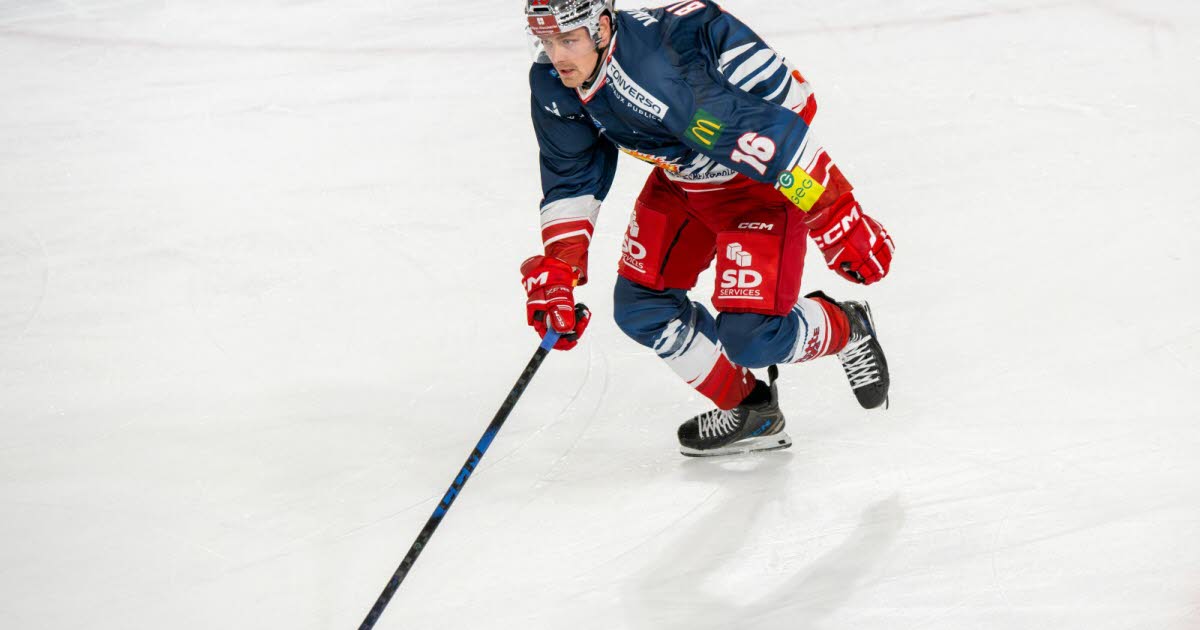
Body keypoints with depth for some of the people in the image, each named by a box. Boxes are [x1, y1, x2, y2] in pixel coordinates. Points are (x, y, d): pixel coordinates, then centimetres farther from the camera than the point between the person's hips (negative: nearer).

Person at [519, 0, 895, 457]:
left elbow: (768, 136, -36)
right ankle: (751, 413, 23)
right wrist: (558, 268, -8)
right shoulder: (553, 85, -12)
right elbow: (572, 177, 3)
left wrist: (842, 226, -31)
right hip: (683, 174, 8)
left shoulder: (662, 74, -38)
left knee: (748, 334, -15)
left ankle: (846, 330, 19)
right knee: (641, 304, 5)